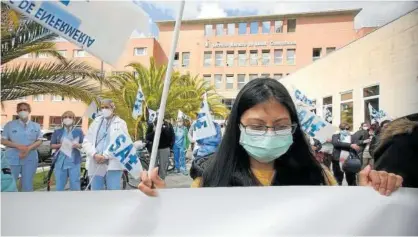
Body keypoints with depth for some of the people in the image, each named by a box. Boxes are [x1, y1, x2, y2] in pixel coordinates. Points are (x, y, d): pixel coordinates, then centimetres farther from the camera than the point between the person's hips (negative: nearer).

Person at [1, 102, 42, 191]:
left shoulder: (36, 126, 6)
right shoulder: (10, 125, 2)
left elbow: (39, 141, 2)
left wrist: (29, 148, -16)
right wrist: (18, 146, -17)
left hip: (30, 160, 1)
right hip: (12, 159, -1)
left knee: (28, 184, 9)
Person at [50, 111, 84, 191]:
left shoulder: (78, 131, 7)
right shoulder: (57, 131, 10)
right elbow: (52, 145, 9)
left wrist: (78, 145, -15)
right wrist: (60, 145, -11)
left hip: (74, 162, -1)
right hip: (60, 161, 2)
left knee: (75, 185, 0)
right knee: (59, 185, 7)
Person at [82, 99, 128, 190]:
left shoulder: (120, 123, 7)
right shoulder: (95, 123, 18)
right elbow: (86, 142, 10)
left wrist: (106, 156, -13)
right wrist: (95, 155, -9)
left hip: (113, 165, -3)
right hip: (95, 164, 3)